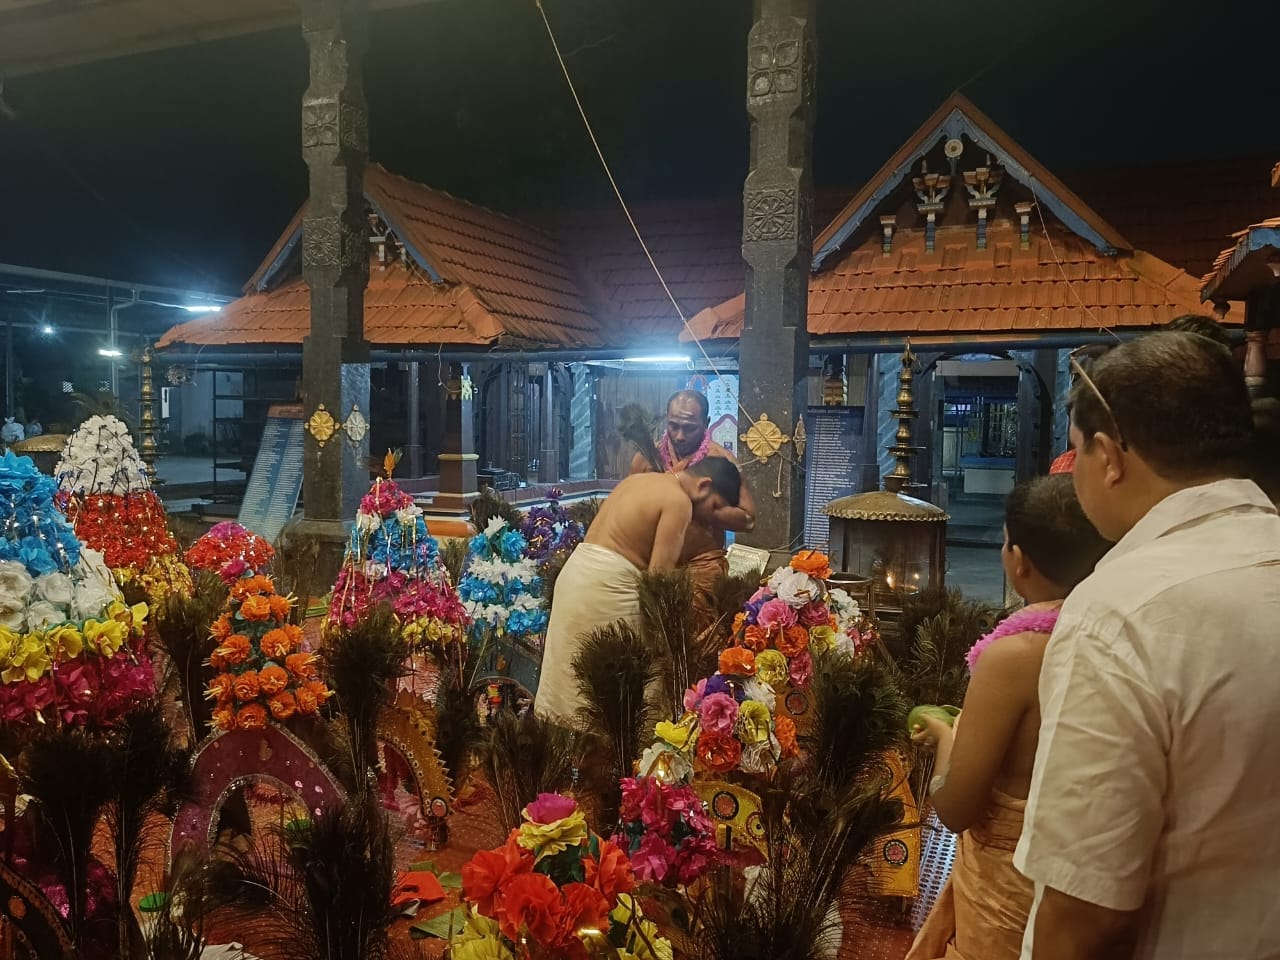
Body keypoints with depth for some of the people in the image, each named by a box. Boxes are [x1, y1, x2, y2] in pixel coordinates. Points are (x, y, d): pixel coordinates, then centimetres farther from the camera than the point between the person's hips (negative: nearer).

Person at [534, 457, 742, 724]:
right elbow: (659, 574, -14)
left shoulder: (639, 480, 18)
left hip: (577, 570, 9)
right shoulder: (678, 501, -9)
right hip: (606, 583, -9)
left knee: (571, 675, 16)